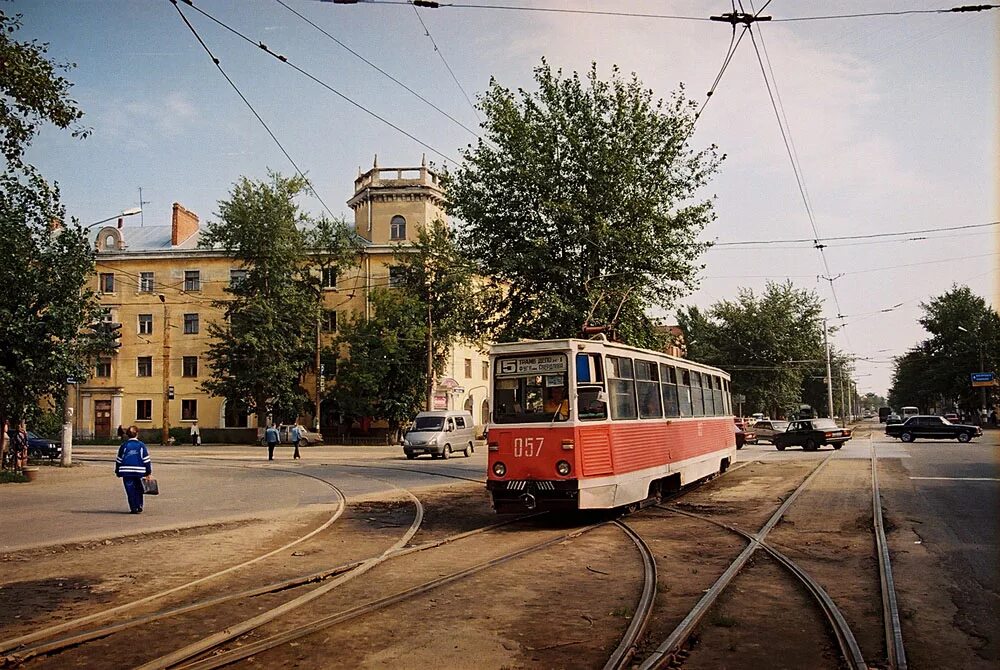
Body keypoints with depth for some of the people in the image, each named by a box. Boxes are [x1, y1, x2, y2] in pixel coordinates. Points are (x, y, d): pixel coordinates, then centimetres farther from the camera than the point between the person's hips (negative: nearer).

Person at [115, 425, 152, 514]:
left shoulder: (124, 445, 2)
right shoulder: (141, 445, 2)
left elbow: (119, 460, 6)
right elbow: (146, 459, 2)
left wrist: (117, 472, 16)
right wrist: (149, 472, 7)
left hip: (127, 473, -1)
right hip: (139, 472, 1)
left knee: (130, 490, 3)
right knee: (138, 490, 14)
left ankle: (134, 508, -1)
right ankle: (139, 507, 12)